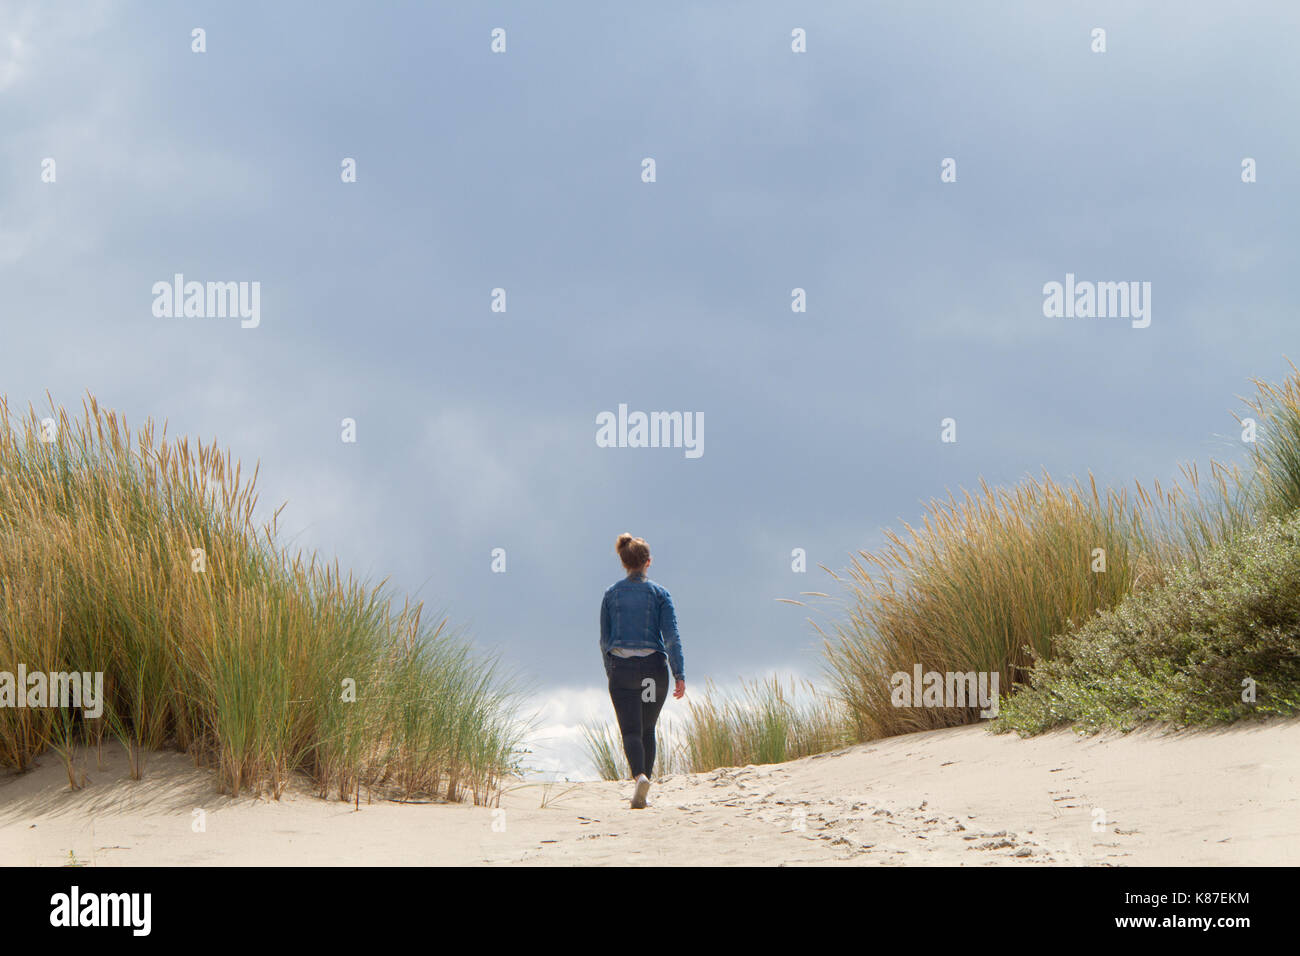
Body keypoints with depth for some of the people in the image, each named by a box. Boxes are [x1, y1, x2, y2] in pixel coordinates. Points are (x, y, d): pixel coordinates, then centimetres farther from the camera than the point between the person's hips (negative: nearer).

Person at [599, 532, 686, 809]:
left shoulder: (611, 594, 3)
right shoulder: (659, 594, -2)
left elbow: (605, 638, 8)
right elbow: (672, 636, -9)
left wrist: (610, 671, 21)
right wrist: (680, 675, -10)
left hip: (621, 668, 0)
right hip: (654, 668, 0)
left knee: (631, 731, -4)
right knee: (647, 729, 15)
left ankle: (640, 776, -31)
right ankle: (641, 795, 17)